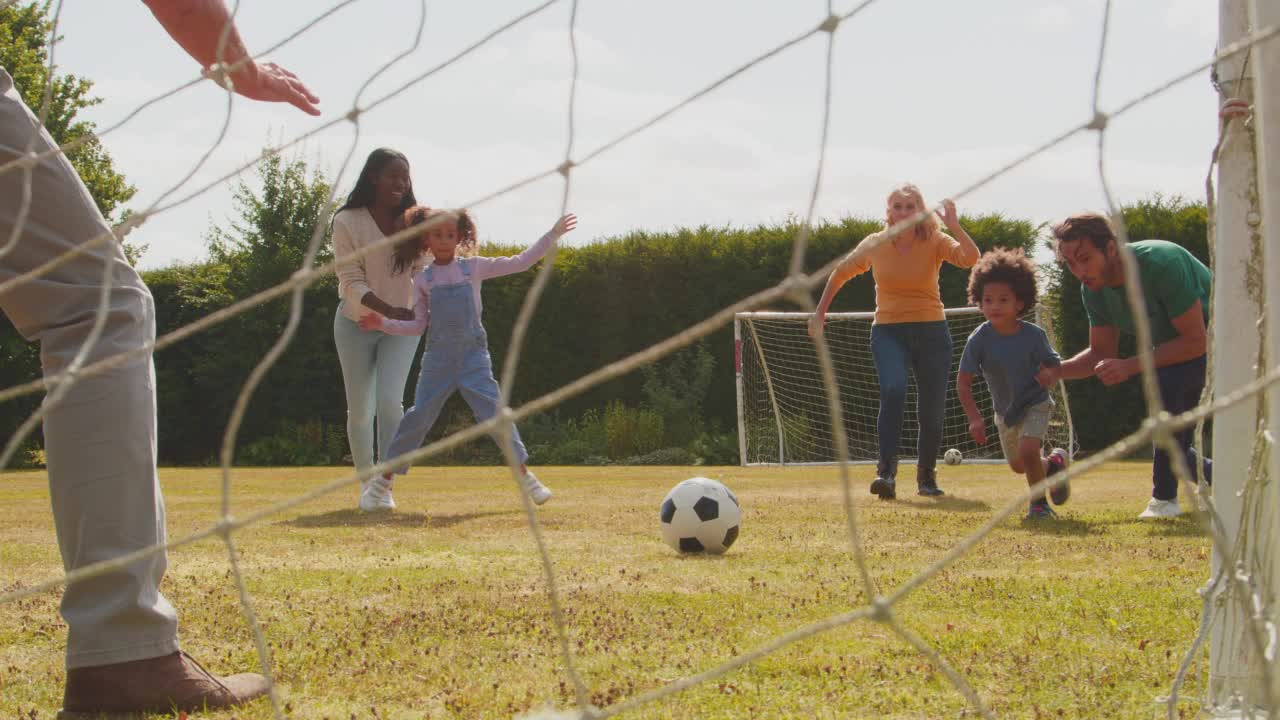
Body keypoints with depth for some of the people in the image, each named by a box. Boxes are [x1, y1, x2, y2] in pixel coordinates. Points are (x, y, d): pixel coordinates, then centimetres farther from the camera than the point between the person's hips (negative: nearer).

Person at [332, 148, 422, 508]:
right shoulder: (348, 222, -13)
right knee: (360, 410, 5)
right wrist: (388, 309, -31)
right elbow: (351, 280, -17)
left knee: (390, 401, -15)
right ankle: (366, 481, 22)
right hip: (356, 324, -1)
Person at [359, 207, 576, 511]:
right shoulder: (422, 279, 7)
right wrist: (383, 324, 1)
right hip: (438, 357, 1)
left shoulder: (474, 267, 5)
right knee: (418, 416, -2)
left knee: (494, 411, -10)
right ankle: (383, 481, 7)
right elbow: (418, 325, 11)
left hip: (473, 354, -1)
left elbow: (522, 262, 6)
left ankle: (525, 475, -5)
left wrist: (552, 234, 2)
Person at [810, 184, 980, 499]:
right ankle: (886, 471, -31)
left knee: (932, 411, 3)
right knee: (893, 391, -28)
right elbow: (840, 273, 17)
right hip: (888, 331, -1)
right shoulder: (875, 245, 1)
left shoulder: (935, 243, -4)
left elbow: (971, 258, -23)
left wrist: (954, 225, -31)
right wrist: (820, 312, 17)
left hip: (931, 331, 1)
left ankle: (927, 476, 26)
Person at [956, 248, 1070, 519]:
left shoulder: (1033, 335, -22)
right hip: (1004, 411, 3)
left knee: (1027, 451, -26)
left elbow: (1052, 367, -7)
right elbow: (963, 381, -17)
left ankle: (1039, 502, -3)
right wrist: (974, 418, -24)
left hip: (1035, 404, -3)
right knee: (1018, 466, 18)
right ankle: (1053, 463, 50)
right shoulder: (979, 339, -21)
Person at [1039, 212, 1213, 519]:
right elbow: (1102, 353, -3)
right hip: (1171, 345, 8)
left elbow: (1196, 341, -33)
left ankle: (1165, 497, -27)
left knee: (1167, 382, -35)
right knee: (1174, 452, 9)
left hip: (1209, 341, -8)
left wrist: (1130, 366, -37)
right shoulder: (1093, 289, -12)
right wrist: (1057, 371, -22)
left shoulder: (1161, 263, -35)